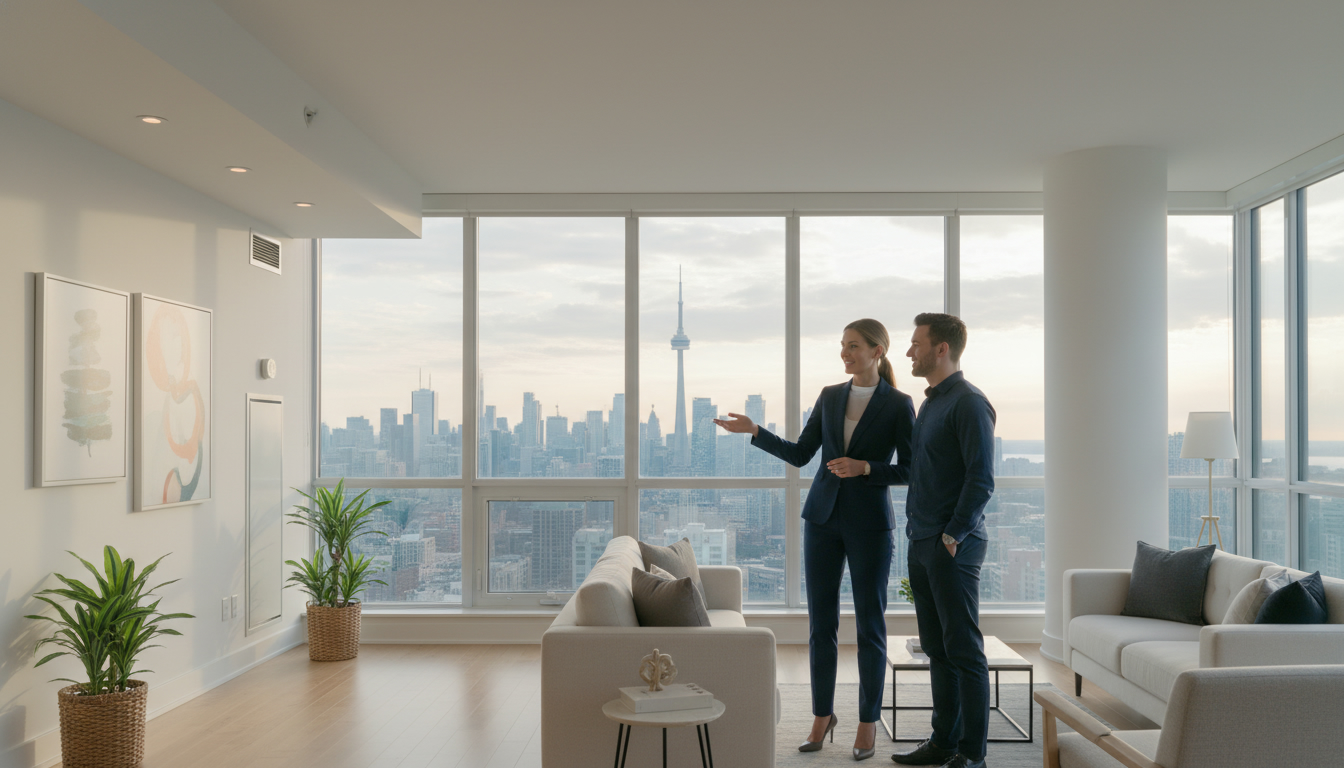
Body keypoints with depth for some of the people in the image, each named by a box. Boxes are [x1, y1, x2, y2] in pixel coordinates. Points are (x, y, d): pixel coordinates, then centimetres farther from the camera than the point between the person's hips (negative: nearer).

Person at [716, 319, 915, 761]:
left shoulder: (898, 405, -4)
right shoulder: (830, 397, 8)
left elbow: (909, 471, -5)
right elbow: (800, 455, 9)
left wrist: (864, 467, -19)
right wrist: (755, 433, -1)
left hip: (869, 524, -4)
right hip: (823, 519, 4)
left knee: (869, 624, 4)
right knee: (821, 622, 8)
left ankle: (868, 722, 18)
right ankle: (823, 715, 22)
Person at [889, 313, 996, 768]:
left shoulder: (969, 403, -11)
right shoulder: (930, 403, 17)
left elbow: (981, 479, -17)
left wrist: (953, 535, -17)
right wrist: (919, 534, 16)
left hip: (952, 547, -9)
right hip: (922, 544, 9)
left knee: (964, 650, -1)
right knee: (937, 648, 14)